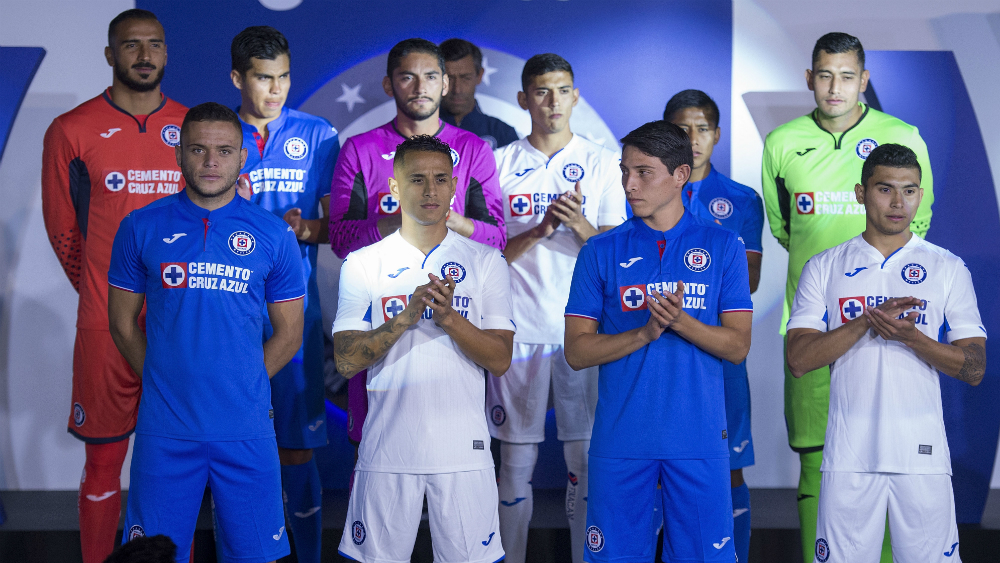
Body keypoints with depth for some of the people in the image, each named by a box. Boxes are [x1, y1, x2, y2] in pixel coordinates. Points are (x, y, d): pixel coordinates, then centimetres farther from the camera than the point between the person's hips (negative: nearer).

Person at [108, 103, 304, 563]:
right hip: (165, 429, 0)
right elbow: (123, 323, 9)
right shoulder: (141, 228, 3)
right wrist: (168, 383, 4)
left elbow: (289, 333, 8)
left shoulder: (274, 235, 3)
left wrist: (240, 387, 3)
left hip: (246, 429, 0)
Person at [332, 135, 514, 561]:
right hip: (387, 449, 0)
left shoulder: (486, 262, 6)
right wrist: (407, 315, -16)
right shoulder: (362, 265, 5)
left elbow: (500, 360, -1)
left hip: (463, 450, 0)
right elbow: (346, 361, -3)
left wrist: (449, 317, -16)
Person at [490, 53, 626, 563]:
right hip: (519, 328, 0)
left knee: (586, 454, 4)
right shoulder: (500, 163, 6)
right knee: (516, 456, 4)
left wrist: (579, 225, -17)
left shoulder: (602, 163, 7)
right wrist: (539, 229, -15)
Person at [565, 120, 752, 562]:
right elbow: (577, 351, 0)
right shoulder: (601, 252, 4)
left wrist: (681, 322, -17)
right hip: (620, 439, 0)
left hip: (699, 439, 0)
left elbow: (738, 345, 0)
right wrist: (645, 333, -16)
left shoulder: (722, 246, 4)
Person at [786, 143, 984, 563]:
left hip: (923, 451, 0)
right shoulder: (824, 269, 7)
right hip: (849, 453, 0)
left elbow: (974, 369, 2)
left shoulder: (949, 269, 7)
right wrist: (866, 322, -14)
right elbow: (798, 361, -2)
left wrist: (910, 336, -14)